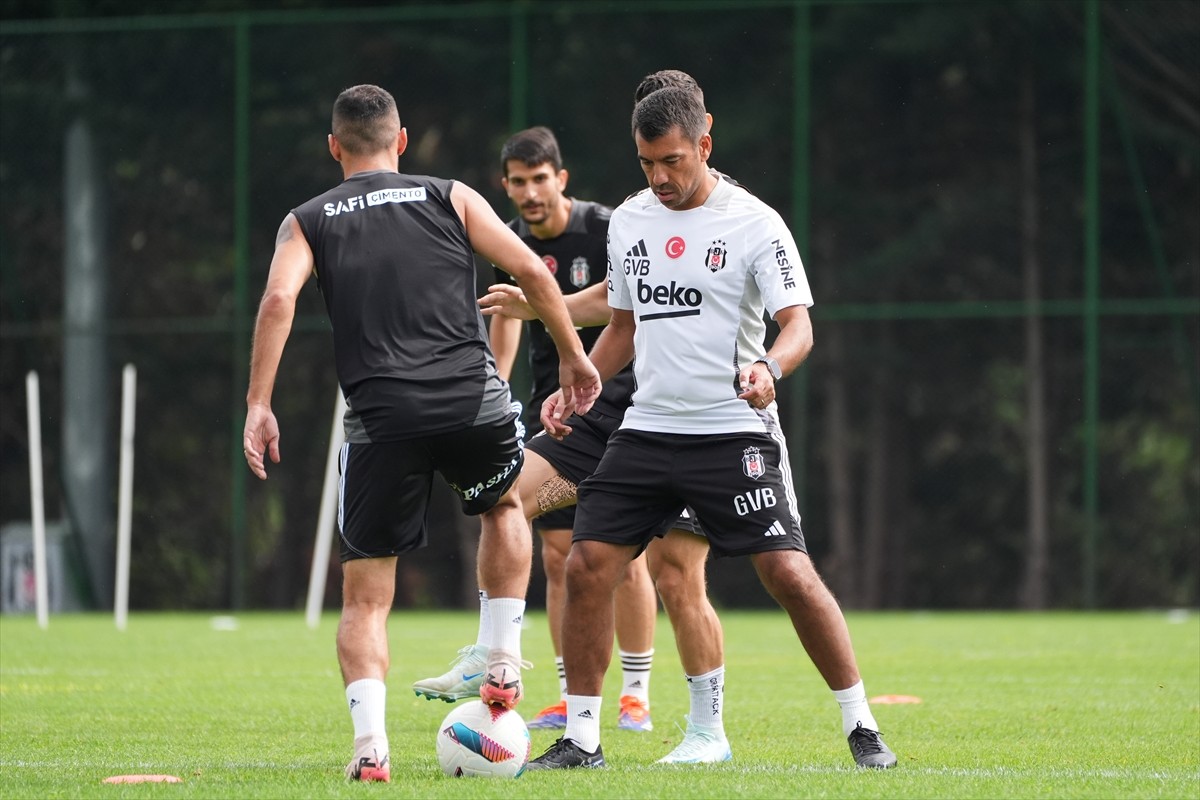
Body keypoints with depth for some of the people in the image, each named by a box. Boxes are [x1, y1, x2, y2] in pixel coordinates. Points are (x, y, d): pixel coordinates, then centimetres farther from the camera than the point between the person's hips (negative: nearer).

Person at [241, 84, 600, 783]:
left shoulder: (308, 222, 13)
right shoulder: (450, 198, 15)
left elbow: (279, 298, -5)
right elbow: (531, 271, 8)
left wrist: (258, 403, -6)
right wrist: (574, 355, 17)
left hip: (382, 417, -1)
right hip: (473, 399, 1)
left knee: (366, 599, 7)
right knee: (504, 504, 33)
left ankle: (371, 745, -9)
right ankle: (504, 665, 23)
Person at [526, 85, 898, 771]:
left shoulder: (754, 223, -7)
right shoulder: (629, 222, 10)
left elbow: (798, 324, -13)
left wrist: (769, 367, -34)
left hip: (735, 432, -5)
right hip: (648, 427, 5)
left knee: (788, 572, -13)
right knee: (587, 565, -5)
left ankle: (862, 727, 0)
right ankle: (581, 740, 5)